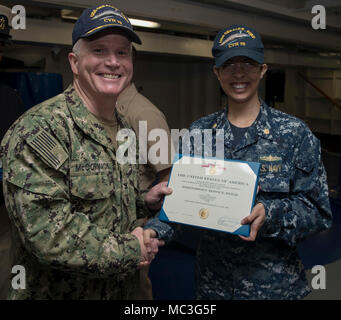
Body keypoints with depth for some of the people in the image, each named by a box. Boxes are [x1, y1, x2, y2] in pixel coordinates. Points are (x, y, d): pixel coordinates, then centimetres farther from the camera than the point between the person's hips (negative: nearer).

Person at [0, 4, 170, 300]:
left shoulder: (124, 130, 4)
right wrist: (132, 251, -19)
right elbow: (48, 233, -28)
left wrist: (145, 202, -2)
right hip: (56, 292, -7)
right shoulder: (40, 129, -21)